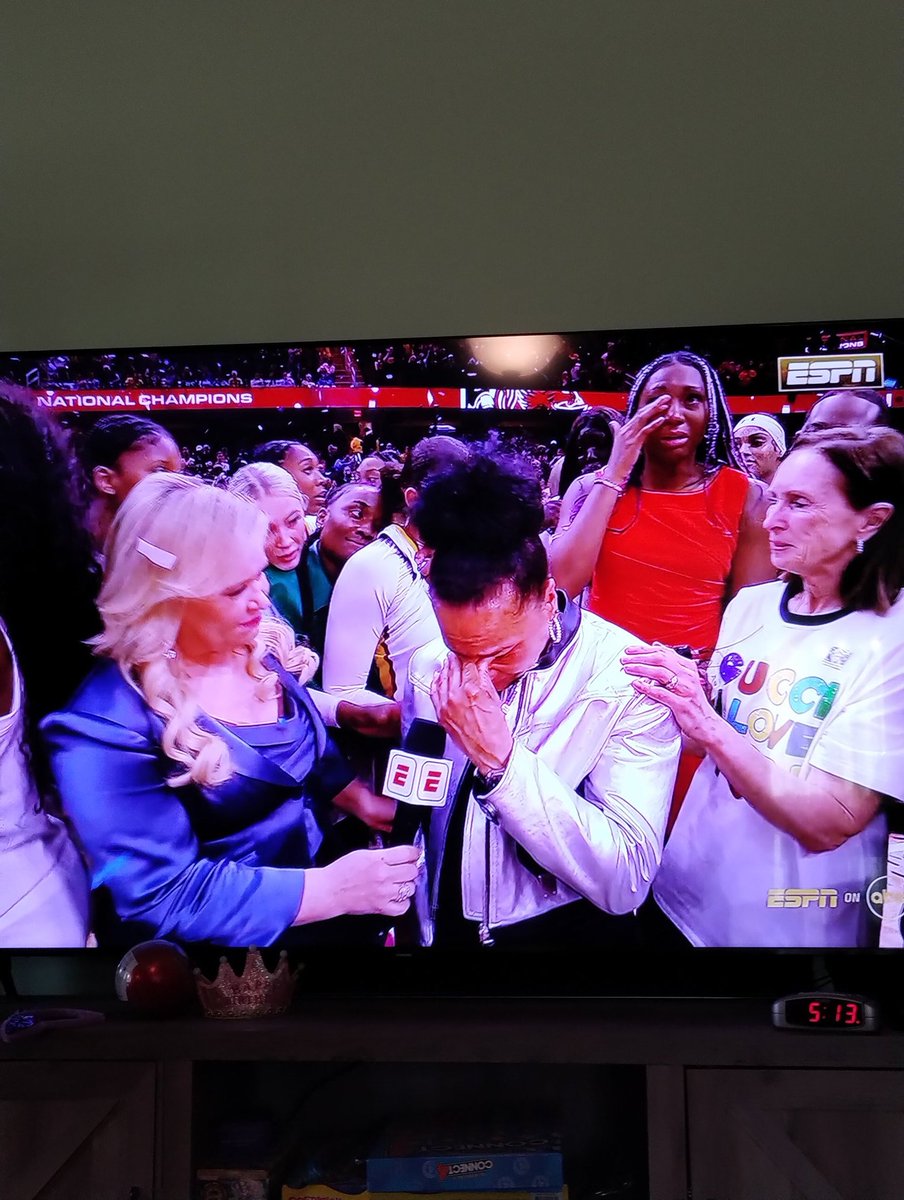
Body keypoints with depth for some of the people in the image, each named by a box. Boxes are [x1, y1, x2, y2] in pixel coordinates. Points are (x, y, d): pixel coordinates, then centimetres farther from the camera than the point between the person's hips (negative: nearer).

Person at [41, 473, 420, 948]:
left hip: (321, 864, 6)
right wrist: (333, 891, -27)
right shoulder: (109, 724, -25)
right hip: (232, 938, -6)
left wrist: (360, 799, -4)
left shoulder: (260, 644, -4)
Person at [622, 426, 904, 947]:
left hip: (789, 925, -5)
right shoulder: (751, 604, -3)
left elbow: (828, 825, -23)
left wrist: (709, 727, -32)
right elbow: (712, 737, 6)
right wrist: (685, 694, -14)